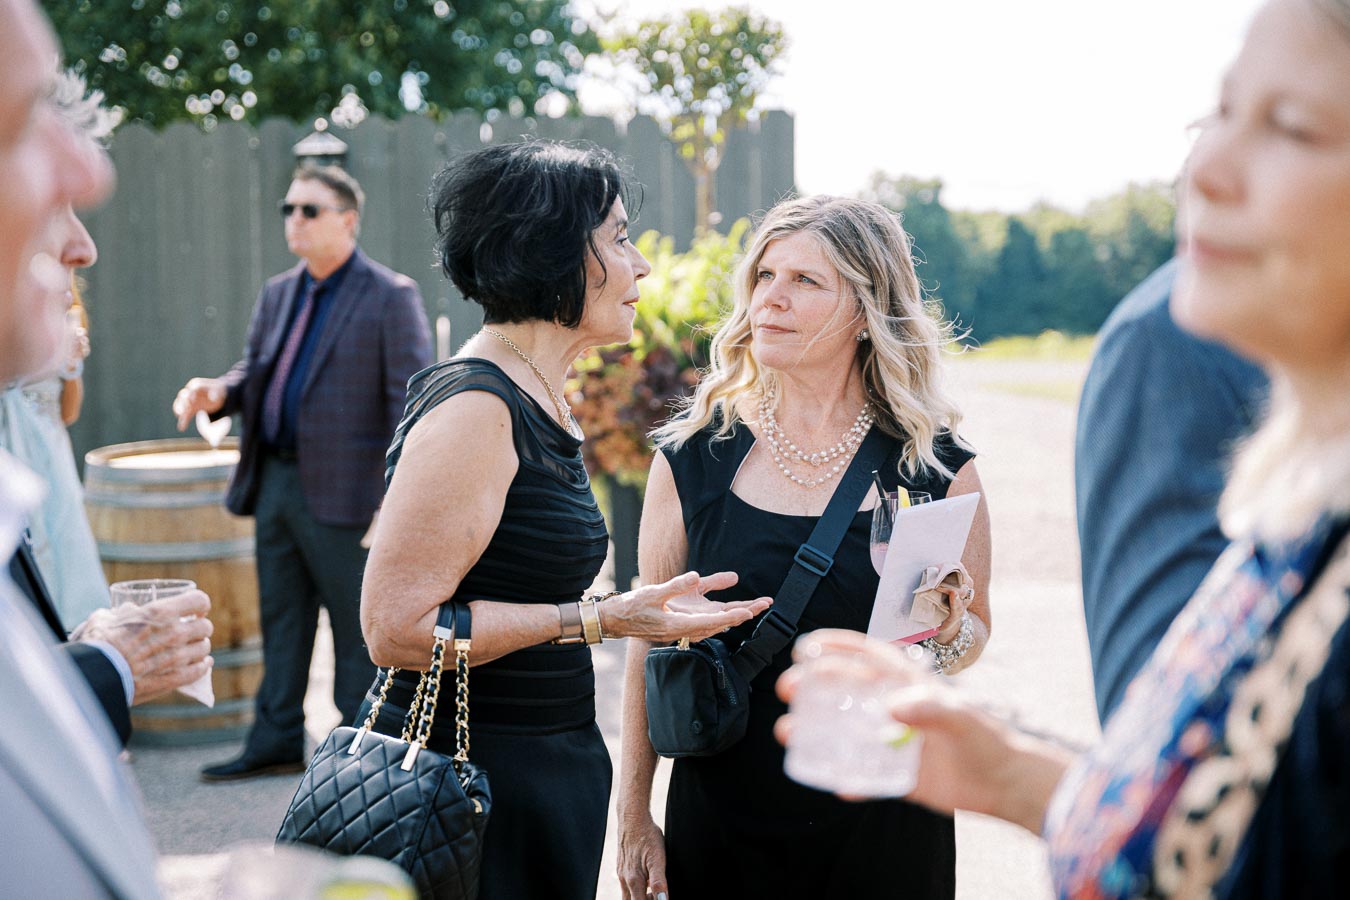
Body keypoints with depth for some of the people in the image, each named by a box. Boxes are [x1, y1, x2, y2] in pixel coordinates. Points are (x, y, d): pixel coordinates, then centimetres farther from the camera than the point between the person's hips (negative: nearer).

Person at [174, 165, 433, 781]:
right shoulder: (278, 294, 14)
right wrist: (217, 393, -4)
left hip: (343, 490, -7)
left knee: (357, 624, 4)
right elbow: (255, 371, 21)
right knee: (281, 617, 14)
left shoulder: (390, 296, -8)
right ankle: (277, 742, 24)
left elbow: (412, 399, -12)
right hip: (275, 478, 7)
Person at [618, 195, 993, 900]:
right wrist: (634, 818, 3)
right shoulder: (692, 460, -3)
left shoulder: (938, 468, -4)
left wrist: (948, 631, -16)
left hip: (883, 825, 0)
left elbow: (975, 631, 8)